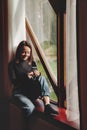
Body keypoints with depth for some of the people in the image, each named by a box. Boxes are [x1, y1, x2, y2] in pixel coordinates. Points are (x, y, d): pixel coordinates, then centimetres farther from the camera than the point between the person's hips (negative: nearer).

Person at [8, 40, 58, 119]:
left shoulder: (32, 63, 11)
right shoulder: (12, 64, -1)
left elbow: (38, 78, 6)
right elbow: (13, 81, -9)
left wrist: (38, 74, -19)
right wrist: (25, 77, -27)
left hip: (32, 91, 4)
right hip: (19, 92, -4)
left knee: (42, 78, -26)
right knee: (30, 108, -36)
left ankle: (47, 106, -34)